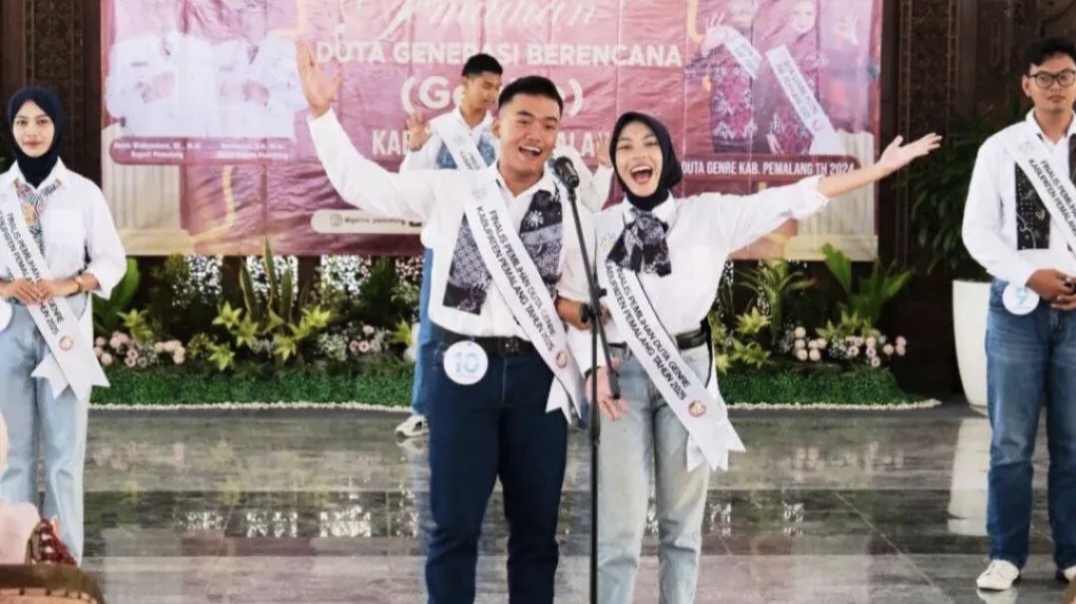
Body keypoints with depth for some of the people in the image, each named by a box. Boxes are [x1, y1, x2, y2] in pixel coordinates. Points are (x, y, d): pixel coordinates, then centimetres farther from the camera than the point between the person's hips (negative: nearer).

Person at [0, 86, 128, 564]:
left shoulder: (84, 192, 1)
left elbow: (112, 261, 3)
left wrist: (68, 285, -13)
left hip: (65, 330, -1)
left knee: (64, 451, -1)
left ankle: (66, 558, 6)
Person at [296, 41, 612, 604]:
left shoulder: (574, 214, 4)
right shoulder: (449, 190, 1)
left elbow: (581, 304, 3)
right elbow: (360, 181, 0)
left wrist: (596, 369, -11)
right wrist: (321, 113, -9)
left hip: (538, 375, 2)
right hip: (464, 370, -1)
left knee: (536, 527, 12)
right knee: (454, 525, 6)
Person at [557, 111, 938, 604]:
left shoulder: (708, 214, 4)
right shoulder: (598, 227, 6)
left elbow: (792, 199, 3)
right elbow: (560, 298, 10)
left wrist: (881, 167, 0)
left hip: (686, 370, 1)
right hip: (621, 372, -1)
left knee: (682, 521, 10)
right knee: (619, 526, -2)